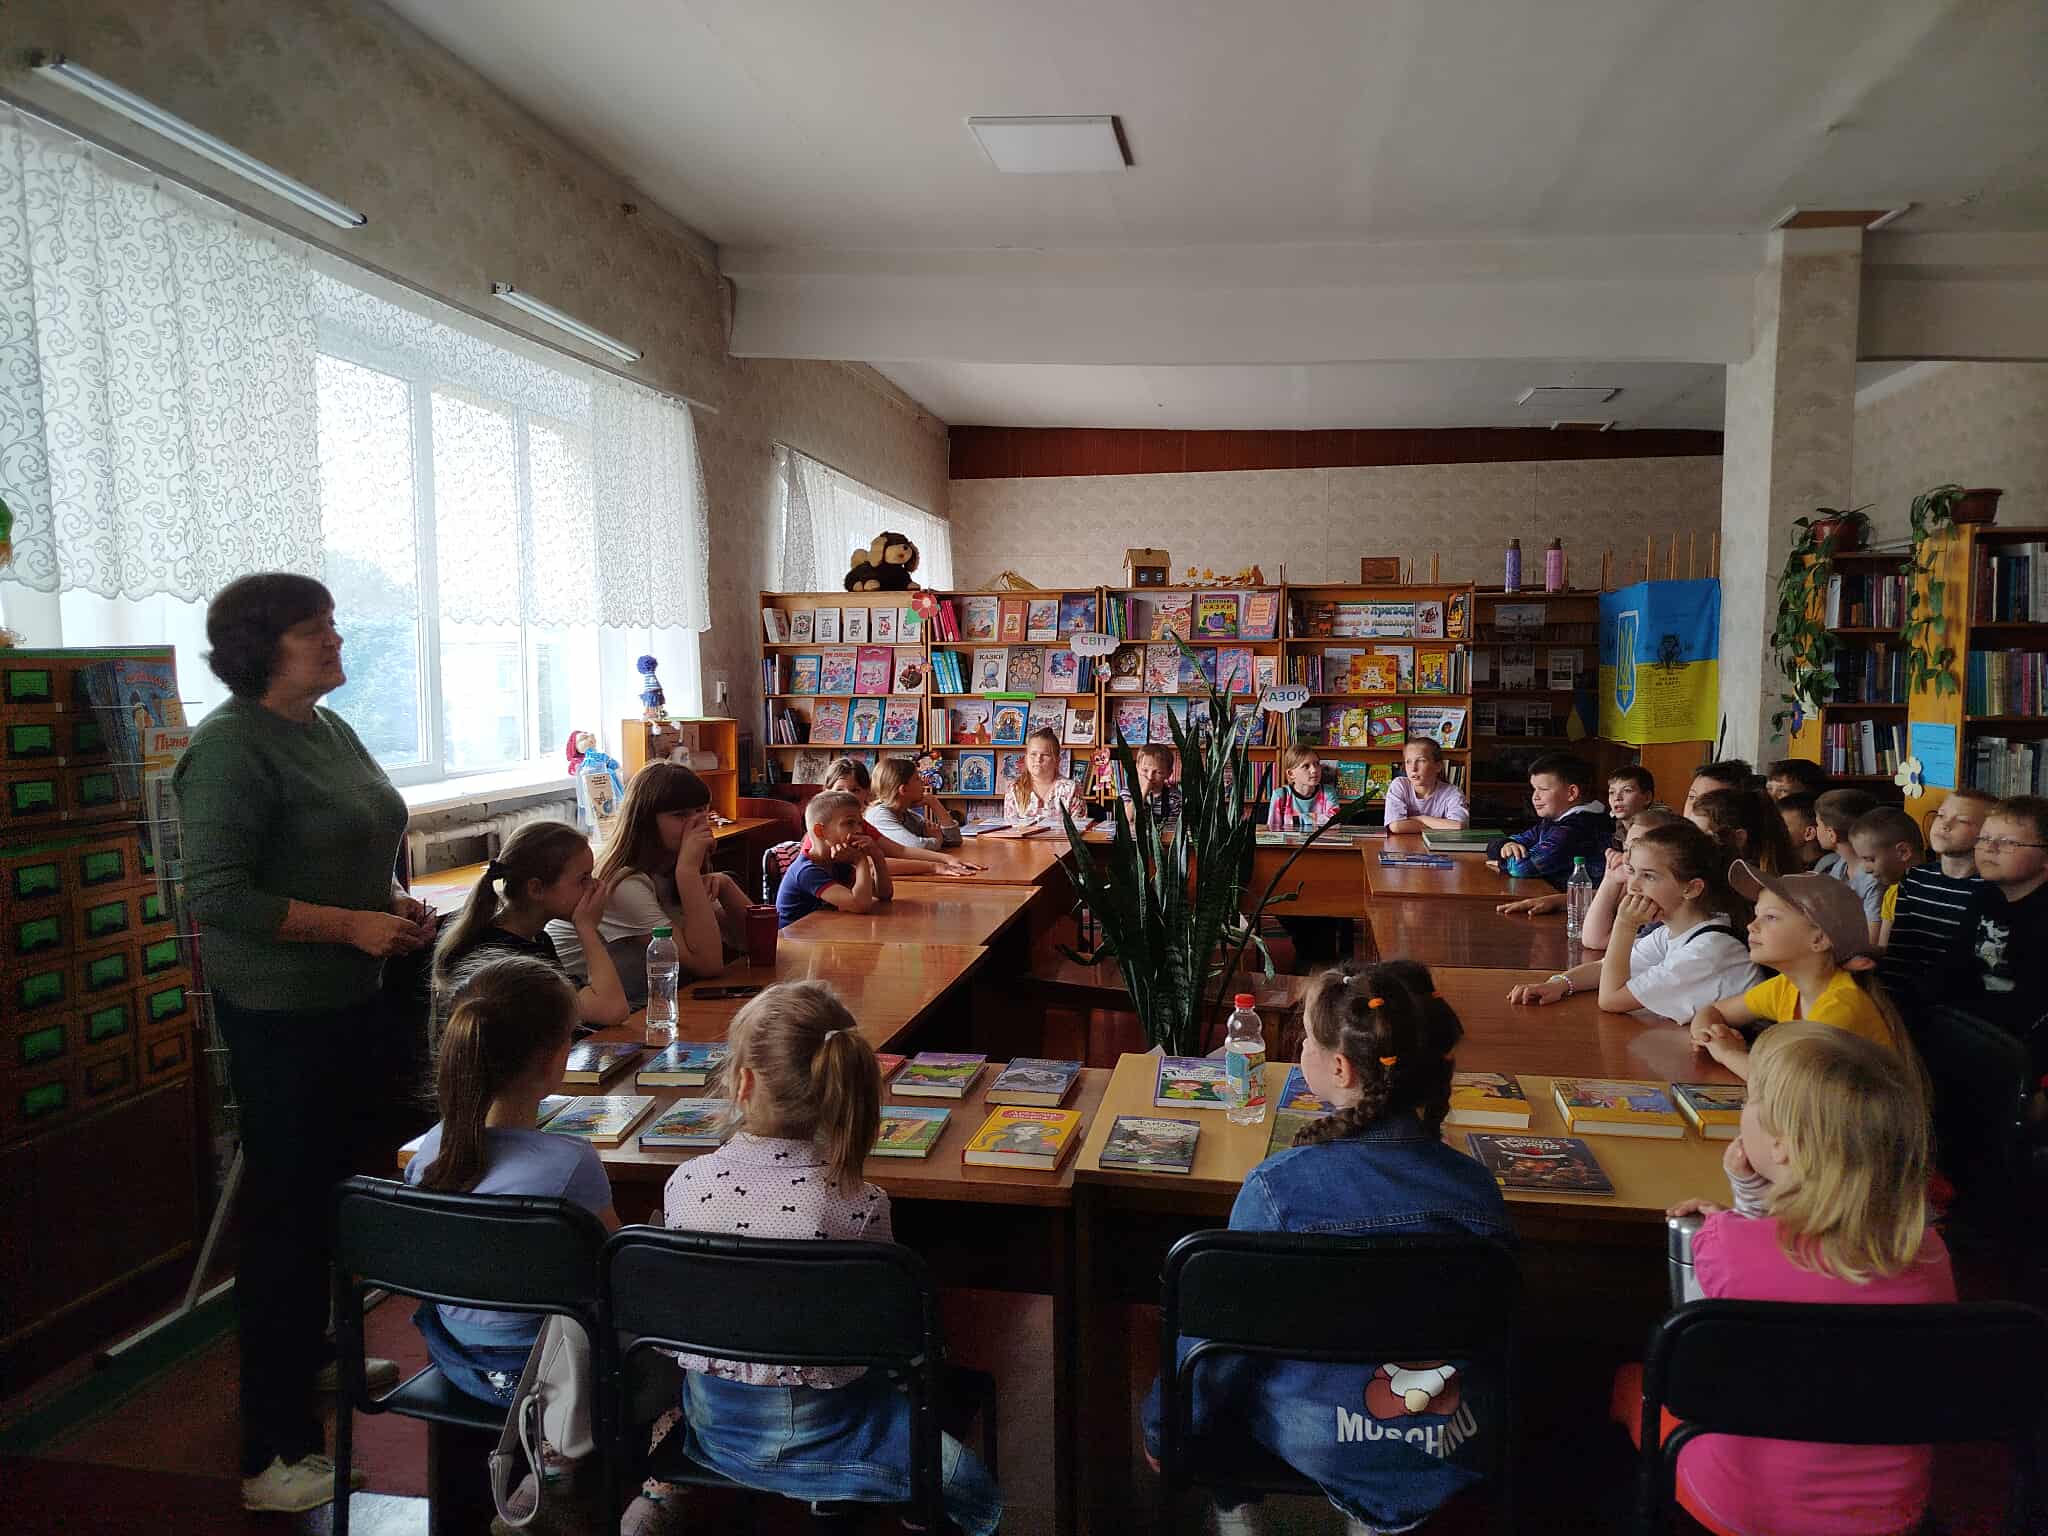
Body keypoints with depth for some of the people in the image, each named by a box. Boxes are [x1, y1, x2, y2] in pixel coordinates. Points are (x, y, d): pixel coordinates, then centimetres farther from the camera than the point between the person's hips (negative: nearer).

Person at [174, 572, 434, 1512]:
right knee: (287, 1213, -1)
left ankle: (309, 1356, 44)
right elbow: (215, 896, -22)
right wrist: (352, 924, -23)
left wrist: (397, 903, 5)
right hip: (280, 1013, -9)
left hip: (351, 1001, 9)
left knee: (341, 1186, 22)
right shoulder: (230, 746, -17)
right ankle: (274, 1453, 11)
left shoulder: (329, 729, 9)